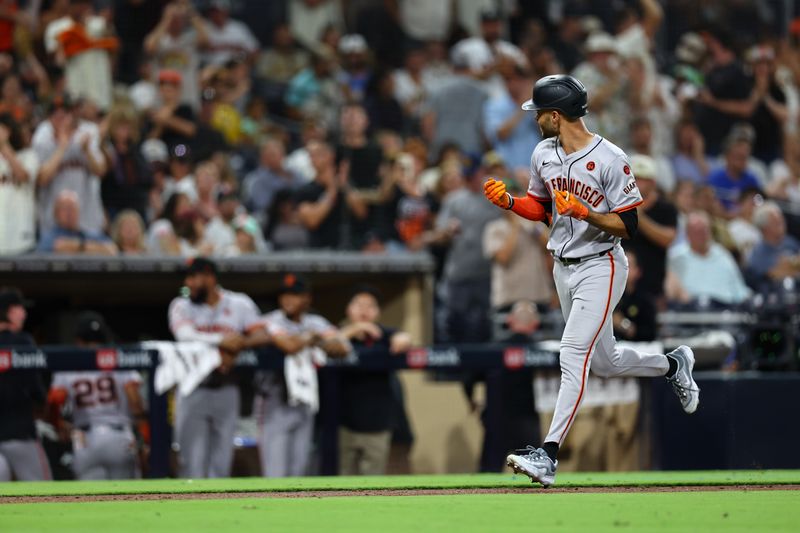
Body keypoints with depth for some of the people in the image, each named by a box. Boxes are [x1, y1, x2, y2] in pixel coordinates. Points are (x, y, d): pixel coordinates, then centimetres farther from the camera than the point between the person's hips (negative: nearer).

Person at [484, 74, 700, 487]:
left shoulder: (610, 160, -18)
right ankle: (673, 365, 44)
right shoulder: (543, 154, 4)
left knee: (573, 355, -18)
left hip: (600, 268, -8)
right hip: (563, 268, 8)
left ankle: (548, 455, -23)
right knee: (604, 363, 17)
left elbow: (628, 227, -16)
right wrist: (509, 202, -2)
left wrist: (585, 213, -31)